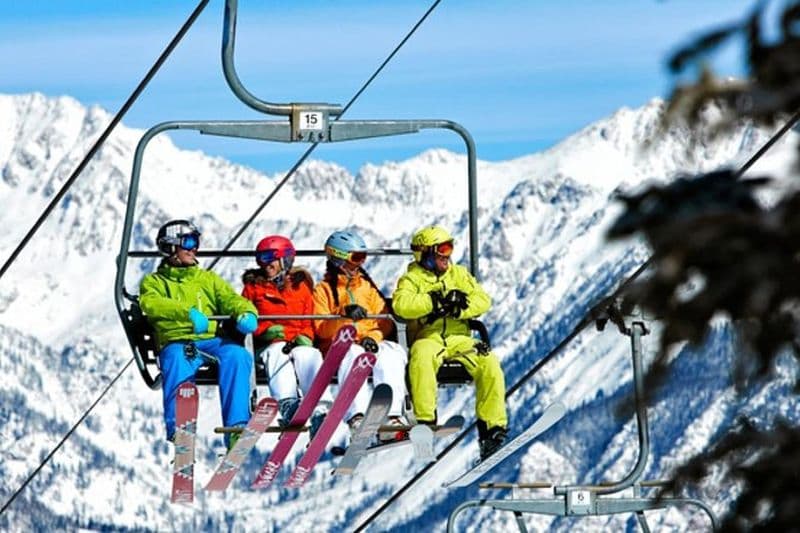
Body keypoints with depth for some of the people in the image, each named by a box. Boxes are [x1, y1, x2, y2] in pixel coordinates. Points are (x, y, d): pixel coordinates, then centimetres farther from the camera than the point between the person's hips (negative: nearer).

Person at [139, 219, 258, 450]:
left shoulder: (208, 278, 30)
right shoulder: (154, 282, 18)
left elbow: (231, 299, 14)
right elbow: (152, 304, -5)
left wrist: (246, 314, -13)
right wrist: (189, 313, -24)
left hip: (212, 340, 3)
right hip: (176, 342, -2)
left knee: (237, 355, -31)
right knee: (178, 362, -38)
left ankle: (236, 428, -39)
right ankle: (178, 429, -46)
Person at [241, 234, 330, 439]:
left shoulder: (300, 286, 22)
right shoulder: (253, 286, 21)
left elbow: (310, 320, 16)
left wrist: (305, 337, -7)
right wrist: (265, 330, -8)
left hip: (298, 342, 1)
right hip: (269, 344, -1)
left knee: (308, 356, -35)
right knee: (279, 353, -38)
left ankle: (320, 410, -54)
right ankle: (287, 403, -64)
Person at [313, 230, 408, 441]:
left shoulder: (368, 287, 27)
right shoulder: (323, 290, 14)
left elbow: (385, 322, 16)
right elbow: (321, 329, -1)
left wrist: (373, 337, -7)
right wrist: (346, 318, -21)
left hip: (372, 343, 3)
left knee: (391, 353, -32)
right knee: (352, 356, -39)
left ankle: (391, 417, -48)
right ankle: (356, 416, -59)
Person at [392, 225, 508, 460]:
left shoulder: (459, 274, 18)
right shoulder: (412, 279, 7)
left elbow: (483, 300, 4)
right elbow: (401, 304, -14)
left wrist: (455, 307, -13)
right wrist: (437, 300, -16)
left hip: (458, 336, 3)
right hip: (427, 337, -3)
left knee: (489, 364, -23)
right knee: (422, 357, -38)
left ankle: (492, 425, -18)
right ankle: (425, 420, -33)